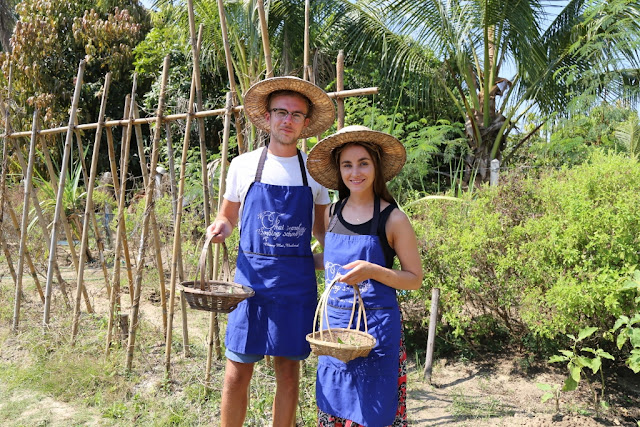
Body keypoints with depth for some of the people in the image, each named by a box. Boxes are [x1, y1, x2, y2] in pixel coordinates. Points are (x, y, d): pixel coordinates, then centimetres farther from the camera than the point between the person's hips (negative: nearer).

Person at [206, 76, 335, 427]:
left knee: (288, 371, 10)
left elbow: (320, 228, 11)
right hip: (251, 276, 0)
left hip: (296, 280, 1)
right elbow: (228, 217, 14)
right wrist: (219, 227, -8)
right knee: (237, 372, 3)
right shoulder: (243, 165, 3)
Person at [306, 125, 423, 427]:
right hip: (334, 323, 5)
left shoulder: (392, 219, -10)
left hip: (376, 326, -4)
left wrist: (372, 271, -21)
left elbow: (414, 278, -7)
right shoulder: (332, 213, 4)